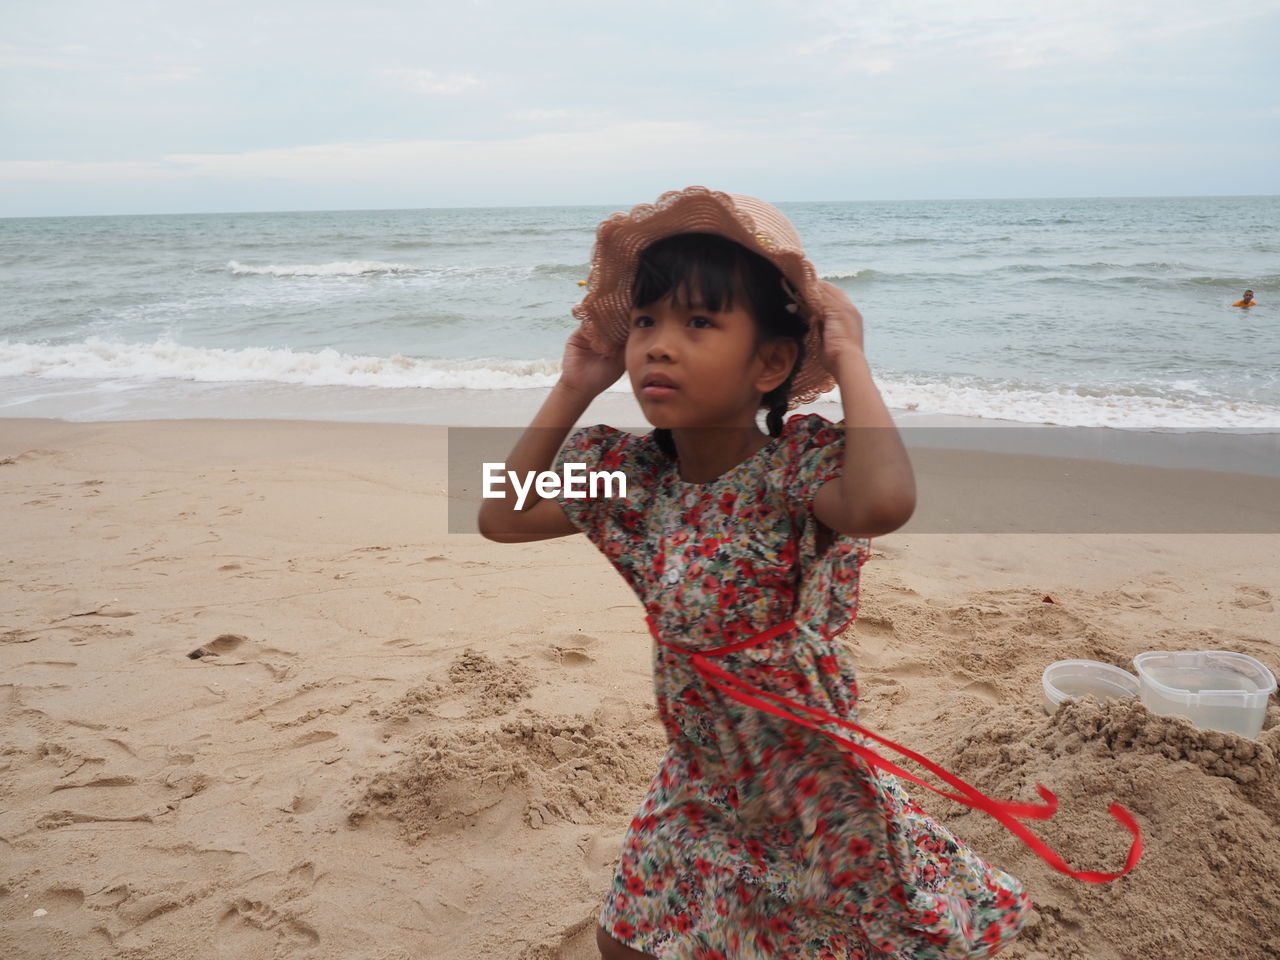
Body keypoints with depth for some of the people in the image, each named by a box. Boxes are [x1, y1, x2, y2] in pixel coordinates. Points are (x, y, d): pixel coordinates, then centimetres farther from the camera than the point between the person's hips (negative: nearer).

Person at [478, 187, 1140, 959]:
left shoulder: (797, 463, -24)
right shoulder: (629, 473, -6)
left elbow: (884, 502, -47)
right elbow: (501, 518, 2)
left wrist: (850, 359, -33)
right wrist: (573, 392, -4)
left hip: (812, 785, -5)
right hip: (702, 786, 6)